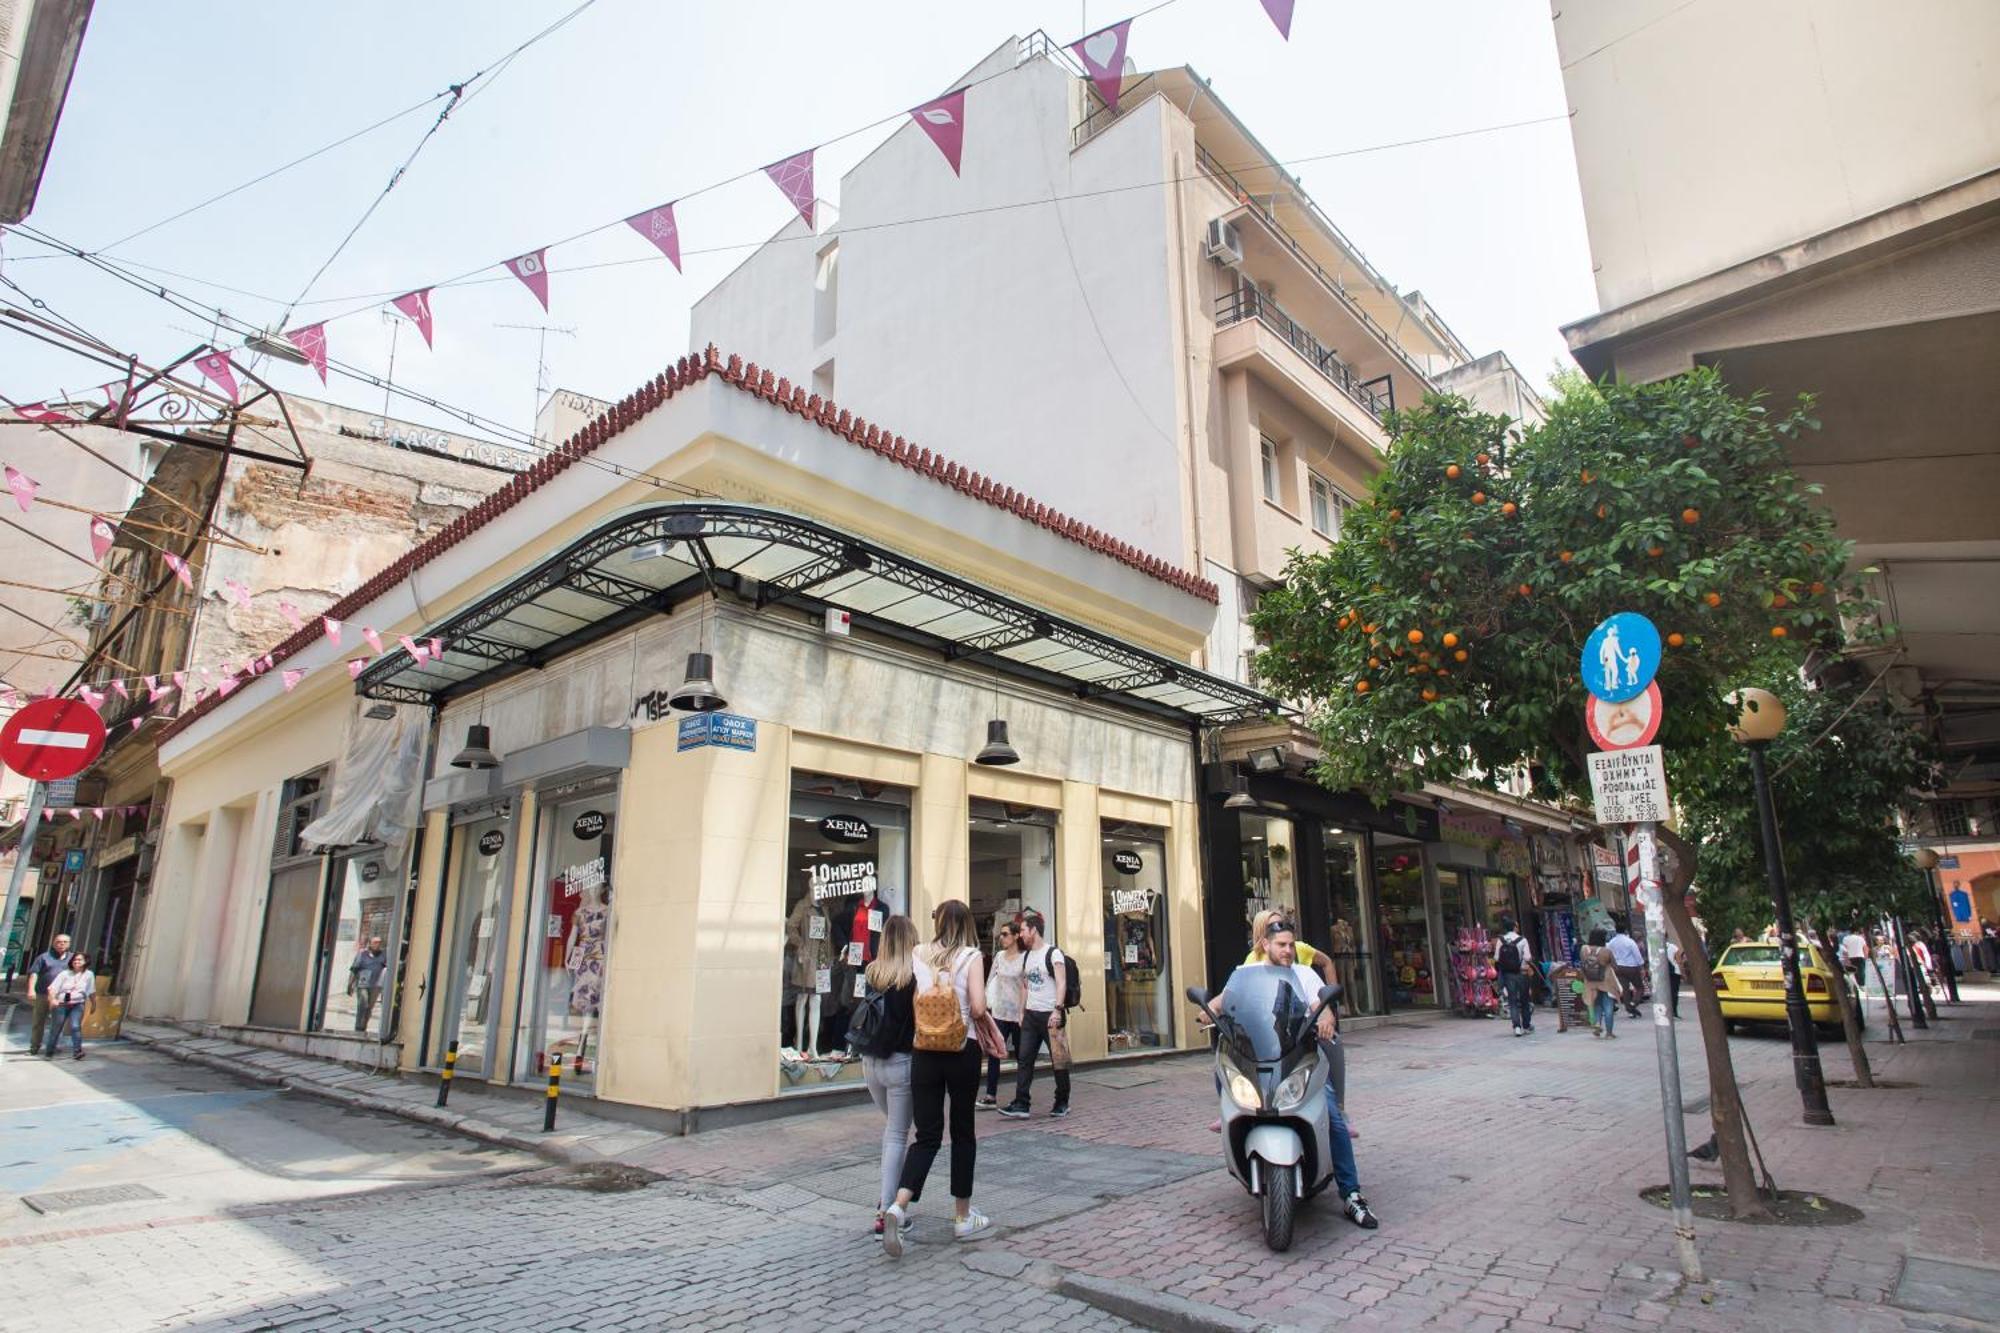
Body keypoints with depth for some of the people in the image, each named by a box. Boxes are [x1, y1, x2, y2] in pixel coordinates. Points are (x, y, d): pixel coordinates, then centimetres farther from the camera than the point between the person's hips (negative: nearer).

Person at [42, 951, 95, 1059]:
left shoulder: (89, 975, 5)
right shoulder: (64, 973, 1)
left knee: (75, 1027, -16)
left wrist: (93, 1005, 18)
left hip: (77, 1005, -1)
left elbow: (92, 992, 13)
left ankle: (77, 1051, -16)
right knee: (56, 1028, 8)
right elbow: (53, 988, -8)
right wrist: (53, 999, -25)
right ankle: (49, 1052, 25)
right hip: (61, 1004, 1)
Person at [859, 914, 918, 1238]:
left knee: (890, 1127, 24)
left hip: (871, 1062, 5)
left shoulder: (871, 973, 1)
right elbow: (920, 1020, -13)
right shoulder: (914, 976, -13)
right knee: (898, 1135, 4)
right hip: (902, 1062, -5)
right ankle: (886, 1212, 3)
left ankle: (888, 1195, 28)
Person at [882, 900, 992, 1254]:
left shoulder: (918, 956, 2)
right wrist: (973, 1019, 6)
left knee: (927, 1135, 7)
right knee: (963, 1133, 13)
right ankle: (963, 1217, 21)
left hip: (924, 1050, 2)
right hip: (962, 1050, -2)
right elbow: (978, 1008, -15)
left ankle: (898, 1206, -13)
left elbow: (910, 1003, 1)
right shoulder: (971, 957, -6)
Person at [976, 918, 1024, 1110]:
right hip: (999, 1013, 4)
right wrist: (986, 1005, 5)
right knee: (993, 1053, -2)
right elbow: (991, 980, 11)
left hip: (1017, 1013, -4)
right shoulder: (999, 956, 6)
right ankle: (990, 1096, 2)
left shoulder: (1024, 958, -8)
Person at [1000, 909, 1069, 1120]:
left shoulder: (1053, 953, -9)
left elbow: (1061, 984, -15)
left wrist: (1057, 1010, -24)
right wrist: (1022, 1012, 13)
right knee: (1024, 1059, 1)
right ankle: (1021, 1105, 2)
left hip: (1050, 1014, -7)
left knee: (1058, 1060, 3)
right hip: (1030, 1015, 7)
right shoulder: (1025, 956, 12)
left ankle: (1062, 1104, 16)